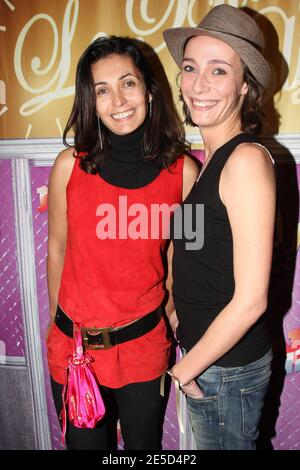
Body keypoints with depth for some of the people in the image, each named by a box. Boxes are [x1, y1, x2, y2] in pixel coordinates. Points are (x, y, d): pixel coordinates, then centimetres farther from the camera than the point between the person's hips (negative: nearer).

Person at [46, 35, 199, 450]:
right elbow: (57, 249, 1)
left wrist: (168, 314, 7)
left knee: (144, 445, 23)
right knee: (85, 444, 22)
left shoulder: (183, 170, -10)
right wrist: (58, 321, 10)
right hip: (73, 346, 1)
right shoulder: (70, 166, -10)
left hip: (143, 346, 0)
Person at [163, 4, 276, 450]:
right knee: (207, 443, 26)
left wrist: (185, 369, -12)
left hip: (229, 366, -7)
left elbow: (250, 300, -23)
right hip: (203, 352, 8)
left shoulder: (247, 159, -22)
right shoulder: (213, 156, 4)